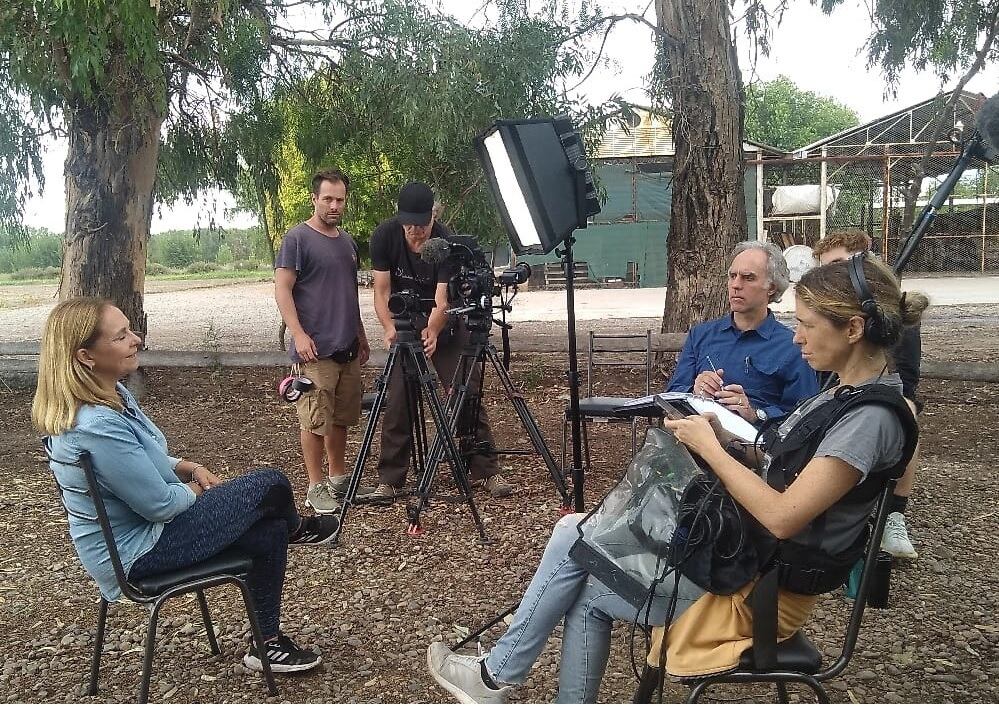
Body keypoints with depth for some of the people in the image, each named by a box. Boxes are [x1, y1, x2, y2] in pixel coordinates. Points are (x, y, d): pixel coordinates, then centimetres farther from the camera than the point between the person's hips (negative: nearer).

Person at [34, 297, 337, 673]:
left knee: (270, 533, 8)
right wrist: (198, 489, -5)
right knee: (271, 485, -5)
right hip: (140, 550, -10)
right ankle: (295, 529, 28)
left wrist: (190, 468, 0)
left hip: (139, 525, 10)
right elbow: (160, 504, -26)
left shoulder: (112, 394, -1)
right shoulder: (97, 427, -34)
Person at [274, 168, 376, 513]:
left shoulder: (347, 241, 16)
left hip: (347, 347, 7)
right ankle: (316, 487, 4)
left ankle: (338, 478, 24)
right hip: (315, 349, -7)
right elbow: (282, 289, -11)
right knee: (316, 420, -4)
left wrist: (361, 336, 23)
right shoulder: (297, 238, -6)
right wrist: (299, 335, -19)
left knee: (341, 417, 13)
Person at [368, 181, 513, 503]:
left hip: (446, 325, -1)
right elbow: (382, 290, -15)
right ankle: (389, 480, 4)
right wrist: (390, 328, -33)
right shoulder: (384, 236, -16)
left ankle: (486, 470, 3)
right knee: (397, 401, -4)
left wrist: (433, 332, -49)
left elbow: (442, 301, -29)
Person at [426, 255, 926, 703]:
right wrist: (732, 439, -1)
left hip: (762, 588, -9)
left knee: (586, 591, -2)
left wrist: (710, 447, -18)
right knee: (573, 534, 3)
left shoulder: (872, 417, -22)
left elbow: (781, 516, -28)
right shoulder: (842, 393, 9)